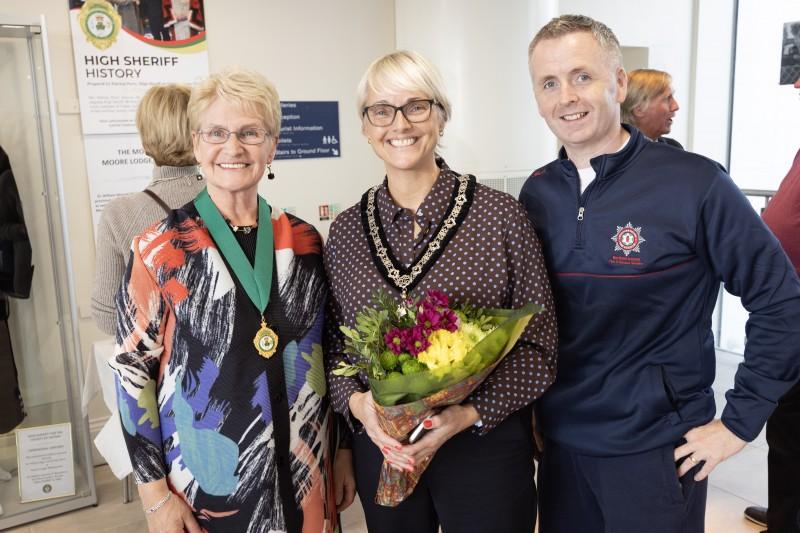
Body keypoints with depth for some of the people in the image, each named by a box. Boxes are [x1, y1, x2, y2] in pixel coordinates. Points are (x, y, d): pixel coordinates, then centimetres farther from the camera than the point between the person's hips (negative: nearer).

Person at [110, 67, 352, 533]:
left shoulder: (304, 241, -1)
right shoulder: (159, 250, -10)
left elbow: (325, 354, 7)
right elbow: (133, 371, -6)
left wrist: (341, 454, 9)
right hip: (207, 482, -3)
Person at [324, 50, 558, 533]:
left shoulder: (501, 216, -9)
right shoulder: (347, 230, 0)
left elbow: (539, 347, -8)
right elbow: (332, 346, 5)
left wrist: (467, 414, -18)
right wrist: (357, 403, -13)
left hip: (487, 446, -2)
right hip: (380, 450, 3)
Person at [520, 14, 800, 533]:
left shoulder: (695, 184, -14)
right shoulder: (537, 194, -1)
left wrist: (739, 422, -9)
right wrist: (531, 408, 6)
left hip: (657, 451, -3)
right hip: (560, 443, 4)